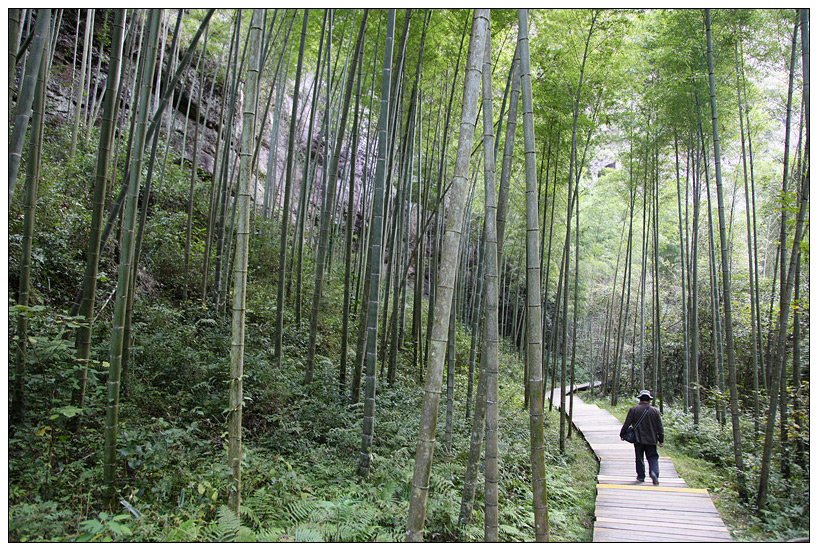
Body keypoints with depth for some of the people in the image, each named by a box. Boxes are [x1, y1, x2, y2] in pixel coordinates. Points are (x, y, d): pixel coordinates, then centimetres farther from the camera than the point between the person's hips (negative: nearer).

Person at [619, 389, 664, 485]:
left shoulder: (633, 410, -5)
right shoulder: (655, 411, -2)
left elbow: (626, 424, -2)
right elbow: (660, 427, 1)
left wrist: (622, 434, 10)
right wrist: (661, 440, 9)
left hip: (638, 439, 0)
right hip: (651, 440, 0)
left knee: (639, 458, 13)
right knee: (653, 458, 5)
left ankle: (641, 476, 19)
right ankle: (654, 473, -18)